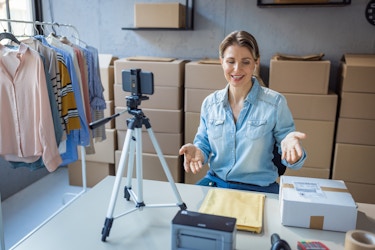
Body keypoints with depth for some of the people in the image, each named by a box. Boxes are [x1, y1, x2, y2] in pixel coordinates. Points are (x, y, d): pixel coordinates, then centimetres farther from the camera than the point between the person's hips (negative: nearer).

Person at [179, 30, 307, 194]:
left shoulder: (275, 103, -6)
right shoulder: (210, 103, 3)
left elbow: (291, 161, -3)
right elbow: (204, 145, 11)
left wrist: (289, 144, -27)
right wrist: (196, 151, -13)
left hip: (259, 188, -2)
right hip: (215, 182, 2)